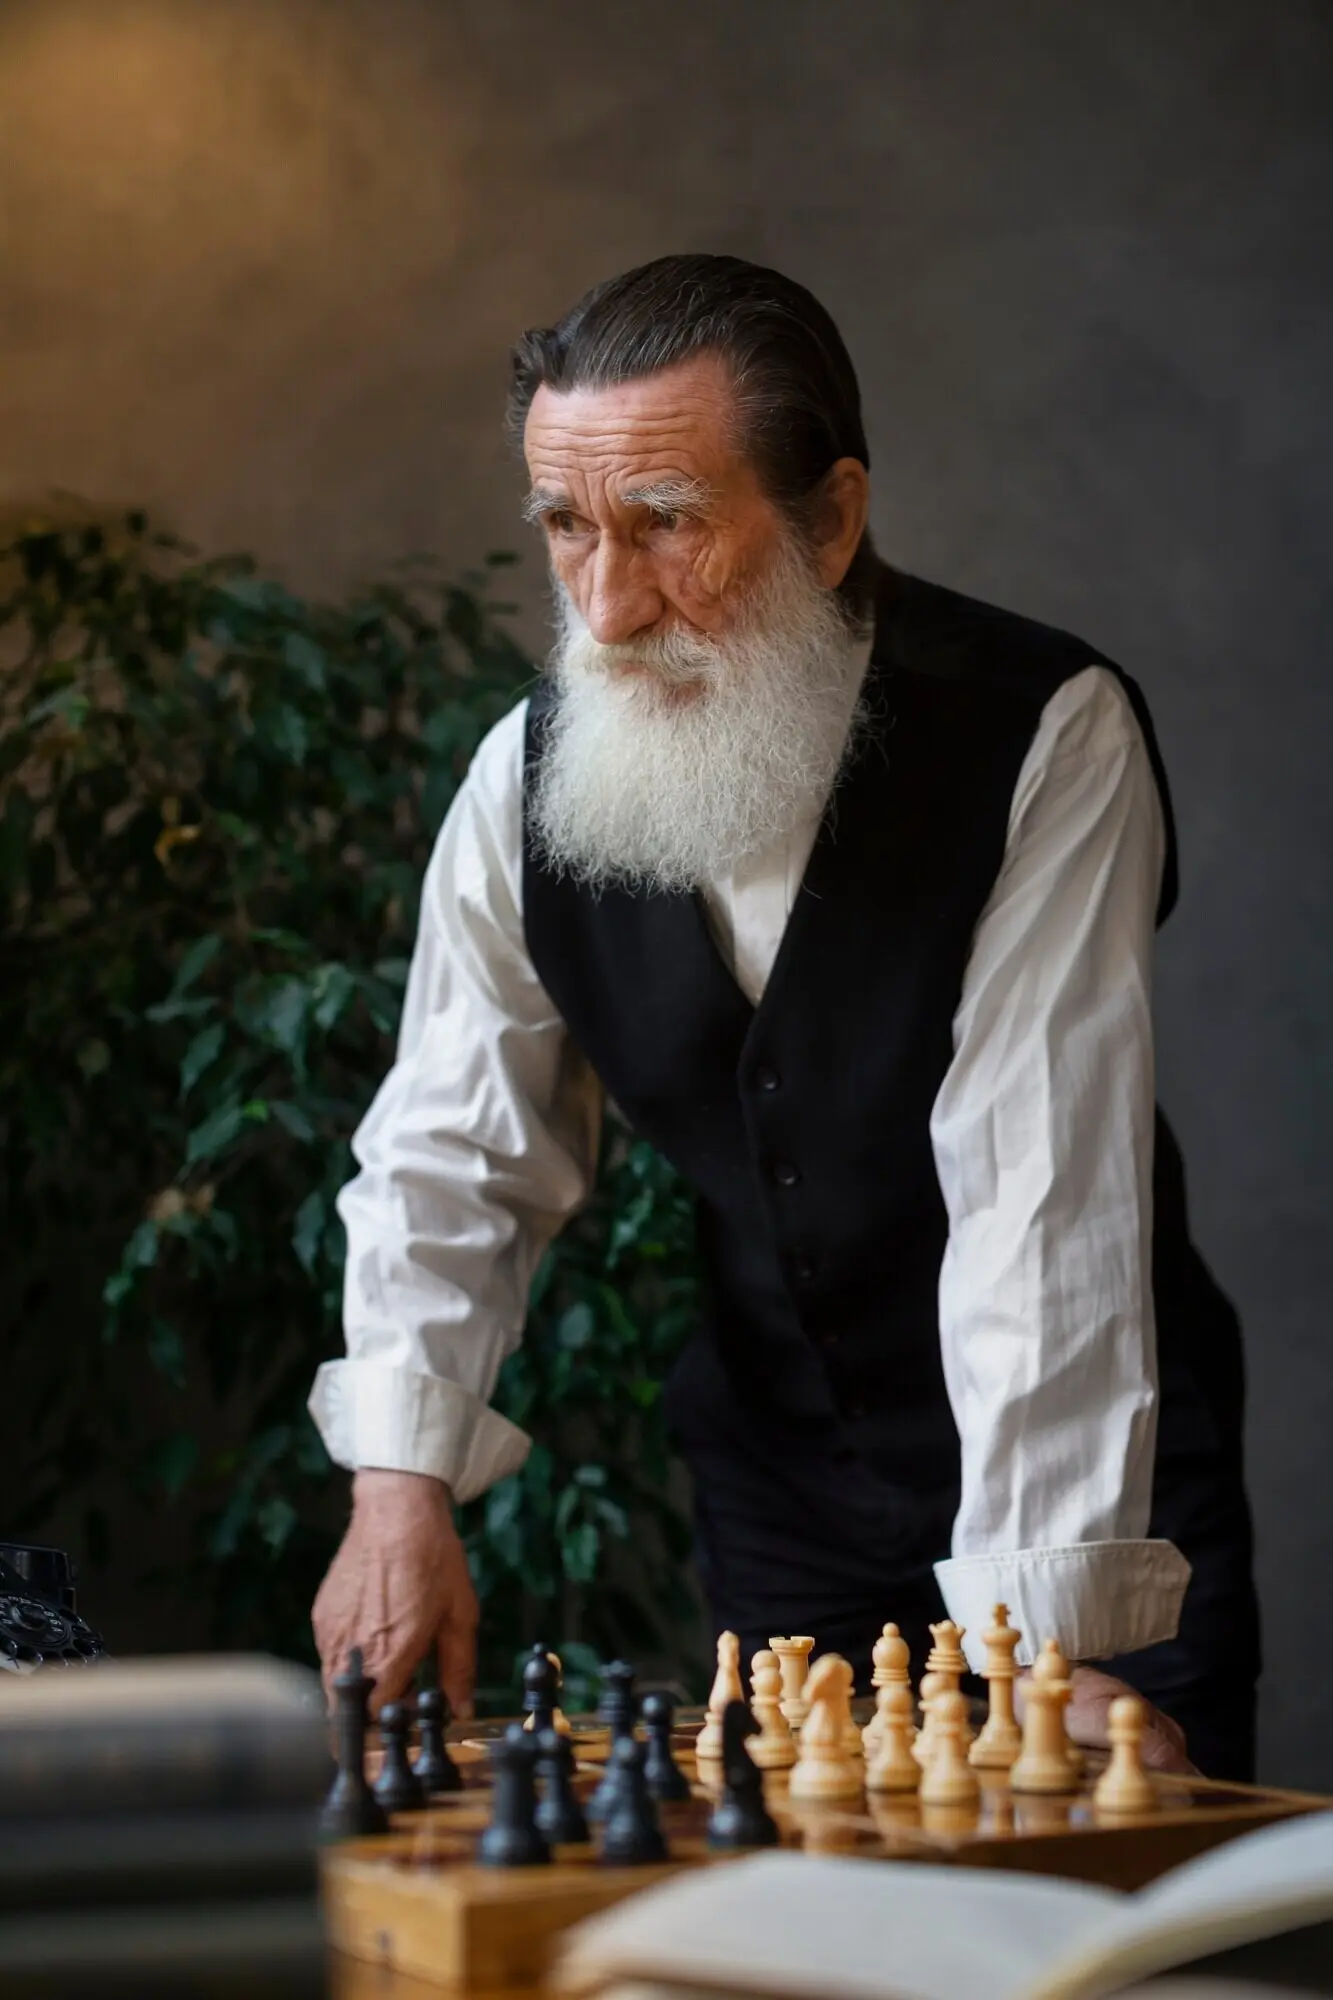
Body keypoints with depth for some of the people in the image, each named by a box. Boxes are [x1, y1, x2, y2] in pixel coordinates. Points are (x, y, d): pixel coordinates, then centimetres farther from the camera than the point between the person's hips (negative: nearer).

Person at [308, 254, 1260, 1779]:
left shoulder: (1048, 738, -21)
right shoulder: (531, 776, -6)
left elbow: (1044, 1207, -28)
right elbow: (450, 1160, 0)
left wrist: (1050, 1634, -32)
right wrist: (401, 1487, -17)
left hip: (1092, 1496, -3)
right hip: (777, 1506, 4)